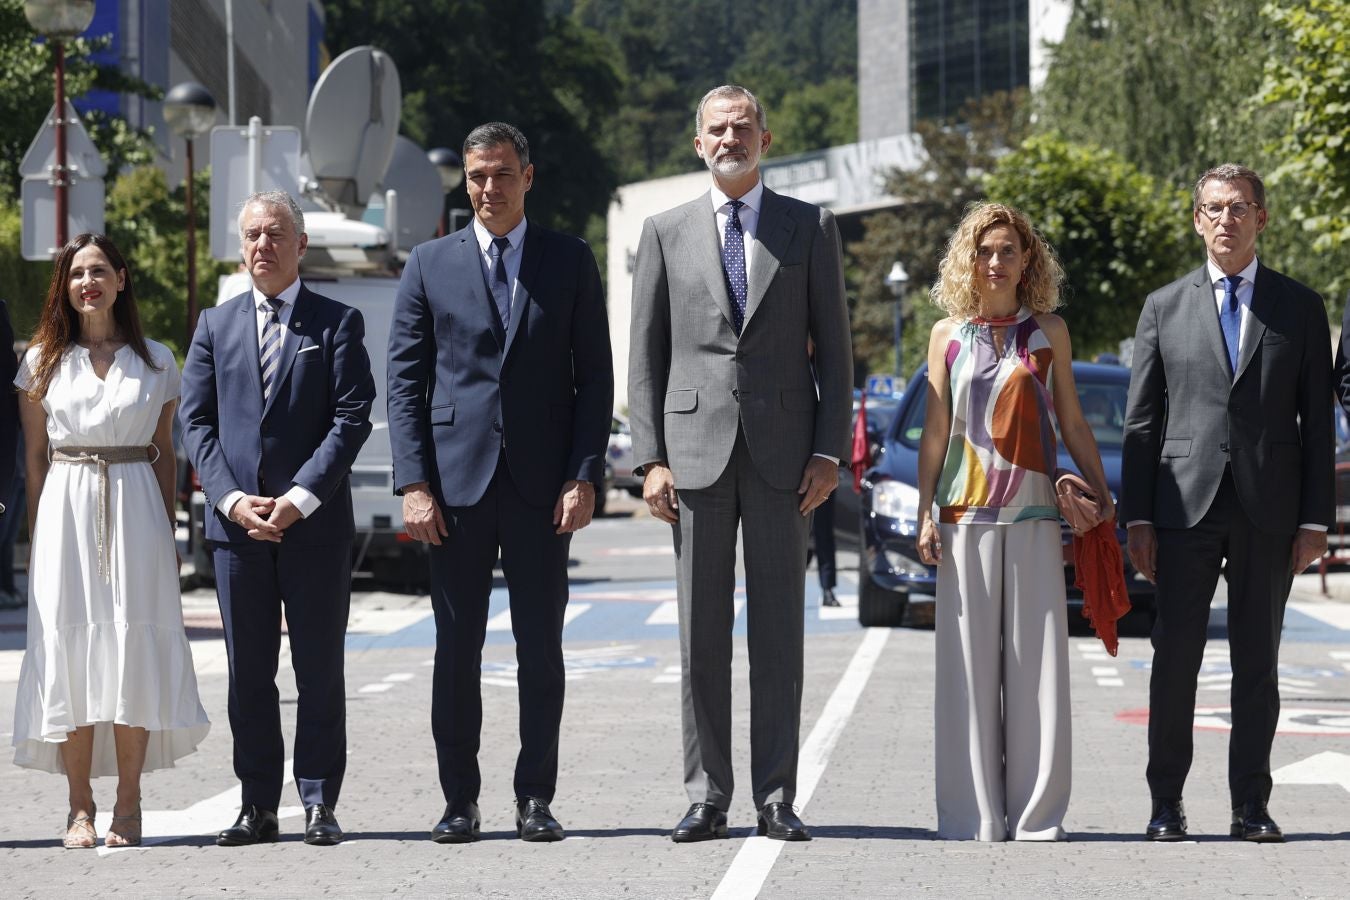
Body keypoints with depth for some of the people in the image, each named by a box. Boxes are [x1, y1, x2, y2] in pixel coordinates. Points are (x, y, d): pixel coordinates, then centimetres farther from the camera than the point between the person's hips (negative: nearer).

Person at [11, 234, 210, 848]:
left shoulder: (155, 361, 10)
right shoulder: (43, 361, 8)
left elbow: (165, 453, 12)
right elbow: (33, 456, 8)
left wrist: (169, 534, 6)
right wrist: (36, 534, 0)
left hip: (135, 509, 0)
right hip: (66, 506, 0)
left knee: (135, 649, -5)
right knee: (70, 650, -4)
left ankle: (128, 805, 0)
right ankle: (80, 806, 1)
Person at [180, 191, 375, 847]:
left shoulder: (337, 323, 4)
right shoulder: (216, 325, 13)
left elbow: (352, 417, -5)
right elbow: (195, 421, 7)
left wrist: (302, 497, -14)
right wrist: (231, 497, -8)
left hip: (315, 522, -3)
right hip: (236, 522, 3)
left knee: (319, 669, 1)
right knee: (247, 671, 5)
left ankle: (319, 805, 6)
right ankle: (258, 807, 9)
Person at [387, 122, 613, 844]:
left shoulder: (570, 261, 8)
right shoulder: (430, 265, 8)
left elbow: (595, 376, 6)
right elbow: (405, 379, 5)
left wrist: (585, 475, -5)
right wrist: (414, 482, -5)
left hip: (541, 484, 0)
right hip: (457, 480, 0)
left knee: (540, 648, 2)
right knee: (456, 648, 2)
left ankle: (535, 799, 9)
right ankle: (459, 801, 9)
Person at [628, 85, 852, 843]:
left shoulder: (810, 228, 8)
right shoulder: (667, 233, 9)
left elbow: (834, 347, 6)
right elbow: (646, 356, 7)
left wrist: (830, 450, -4)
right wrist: (652, 459, -2)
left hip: (783, 454, -1)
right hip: (697, 451, 1)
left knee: (779, 630, 1)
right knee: (702, 633, 2)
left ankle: (777, 799, 5)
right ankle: (708, 798, 7)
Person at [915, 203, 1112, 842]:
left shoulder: (1049, 331, 9)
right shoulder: (949, 334, 9)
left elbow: (1071, 422, 13)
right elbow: (935, 431, 9)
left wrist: (1102, 493, 6)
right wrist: (925, 514, 3)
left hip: (1034, 514, 0)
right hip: (965, 516, 0)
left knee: (1035, 661, -4)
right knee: (969, 663, -2)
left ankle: (1036, 812, 0)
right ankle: (973, 814, 1)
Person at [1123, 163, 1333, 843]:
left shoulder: (1299, 308, 9)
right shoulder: (1164, 307, 9)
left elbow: (1317, 422, 6)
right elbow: (1141, 421, 7)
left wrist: (1315, 520, -1)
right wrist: (1136, 518, 0)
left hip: (1268, 510, 0)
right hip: (1185, 506, 0)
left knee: (1258, 663, 4)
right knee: (1175, 659, -1)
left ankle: (1251, 806, 10)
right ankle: (1166, 804, 6)